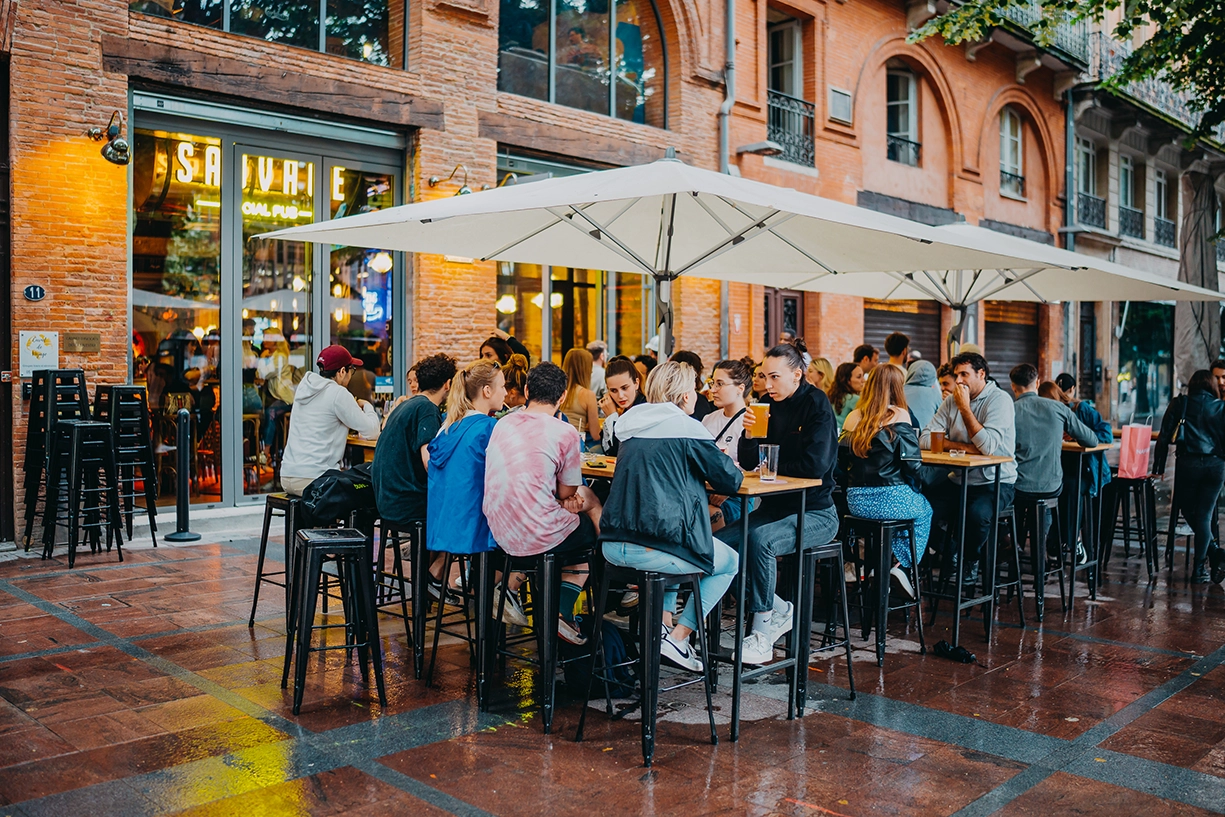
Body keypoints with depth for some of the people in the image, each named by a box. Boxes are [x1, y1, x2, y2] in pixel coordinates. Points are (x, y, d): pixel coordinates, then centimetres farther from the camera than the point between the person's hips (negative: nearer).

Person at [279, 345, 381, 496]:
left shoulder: (303, 388, 13)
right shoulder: (338, 393, -10)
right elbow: (372, 432, -8)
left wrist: (353, 406, 20)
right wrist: (367, 407, 11)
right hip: (313, 477, -8)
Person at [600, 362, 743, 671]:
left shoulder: (633, 425, 14)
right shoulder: (687, 429, -7)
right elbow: (731, 480, -3)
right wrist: (733, 469, 20)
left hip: (613, 545, 7)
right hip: (655, 549, -7)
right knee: (731, 563, 19)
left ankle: (658, 626, 29)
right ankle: (678, 637, 8)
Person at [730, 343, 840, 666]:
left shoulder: (817, 405, -11)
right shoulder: (770, 405, 7)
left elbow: (815, 464, -22)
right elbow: (749, 462, 8)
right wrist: (749, 433, -12)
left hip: (816, 513, -7)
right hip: (775, 507, 7)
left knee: (759, 539, -34)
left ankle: (762, 634, -22)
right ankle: (778, 609, 3)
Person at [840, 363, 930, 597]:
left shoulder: (853, 417, 6)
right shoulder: (899, 416, -8)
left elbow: (842, 459, 11)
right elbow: (913, 463, -11)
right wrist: (914, 488, 9)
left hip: (856, 502, 5)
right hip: (891, 500, -5)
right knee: (925, 511, 27)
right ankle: (899, 564, 14)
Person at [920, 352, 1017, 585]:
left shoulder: (1000, 400, -10)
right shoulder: (951, 402, 6)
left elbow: (988, 446, -23)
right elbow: (925, 439, -3)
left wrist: (965, 407, -19)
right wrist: (965, 447, -15)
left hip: (994, 482, -5)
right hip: (957, 479, 5)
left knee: (977, 513, -34)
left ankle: (971, 561, -3)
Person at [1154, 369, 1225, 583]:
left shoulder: (1179, 404, 3)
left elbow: (1164, 437, 2)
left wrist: (1158, 467, 6)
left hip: (1188, 463, -1)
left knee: (1189, 511, 15)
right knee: (1204, 515, 5)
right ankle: (1199, 569, 3)